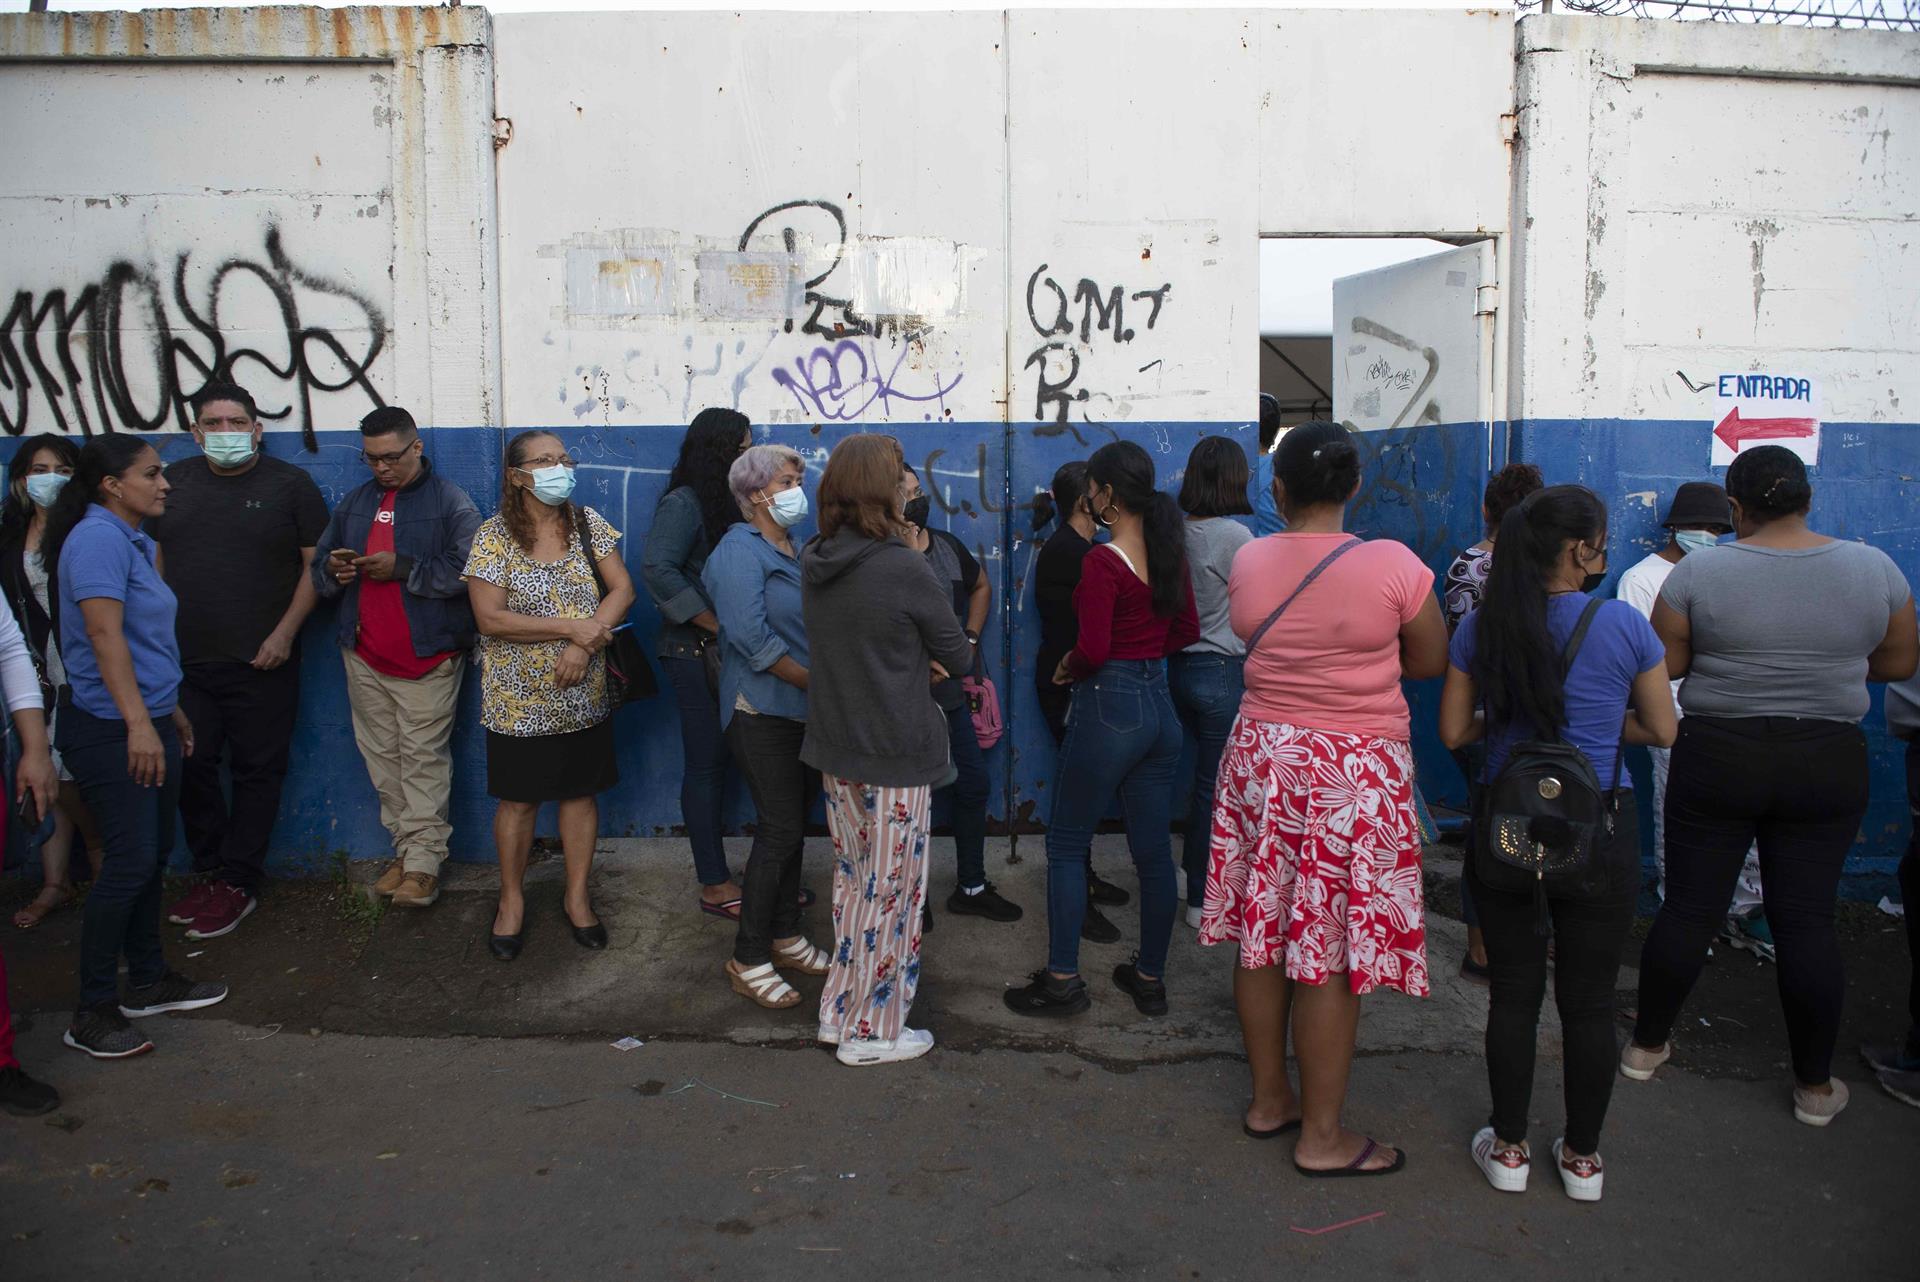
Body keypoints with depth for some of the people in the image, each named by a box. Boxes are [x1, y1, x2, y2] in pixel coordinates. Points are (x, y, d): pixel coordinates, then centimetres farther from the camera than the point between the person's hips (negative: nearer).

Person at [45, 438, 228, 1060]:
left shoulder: (135, 541, 15)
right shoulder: (97, 537, -15)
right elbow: (104, 634, -22)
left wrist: (171, 711, 26)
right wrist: (138, 723, -26)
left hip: (149, 722, 10)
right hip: (110, 729, -10)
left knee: (154, 854, 14)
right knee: (129, 861, -8)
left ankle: (148, 981, 26)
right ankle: (92, 1012, 2)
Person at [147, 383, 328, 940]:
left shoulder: (290, 484, -1)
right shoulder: (173, 482, 9)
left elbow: (317, 564, -2)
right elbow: (153, 561, 14)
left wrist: (285, 632, -10)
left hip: (262, 662, -3)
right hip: (183, 661, 4)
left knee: (257, 770, 3)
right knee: (191, 767, 7)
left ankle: (238, 883, 14)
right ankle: (209, 872, 23)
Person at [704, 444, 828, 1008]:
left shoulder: (794, 551, 14)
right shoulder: (740, 550, -12)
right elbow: (752, 638, -22)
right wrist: (816, 682, -16)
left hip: (805, 713, 8)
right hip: (764, 713, -8)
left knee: (791, 827, 14)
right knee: (780, 830, -7)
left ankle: (785, 936, 27)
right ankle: (748, 961, 4)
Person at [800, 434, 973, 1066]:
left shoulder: (814, 562, 2)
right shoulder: (906, 569, -19)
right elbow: (956, 656, -8)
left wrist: (908, 657, 2)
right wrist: (927, 654, 12)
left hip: (835, 749, 7)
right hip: (896, 754, -7)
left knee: (853, 880, 20)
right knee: (890, 892, 6)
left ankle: (839, 1010, 31)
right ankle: (872, 1031, 18)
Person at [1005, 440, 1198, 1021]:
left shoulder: (1103, 562, -17)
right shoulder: (1169, 552, 5)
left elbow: (1093, 651, -20)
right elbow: (1187, 630, 13)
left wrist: (1068, 668, -1)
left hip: (1108, 707, -7)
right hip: (1159, 705, 8)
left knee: (1066, 846, 6)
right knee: (1153, 851, 12)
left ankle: (1063, 979, 11)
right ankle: (1150, 978, 23)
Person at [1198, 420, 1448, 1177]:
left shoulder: (1247, 562, -2)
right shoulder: (1394, 565, -12)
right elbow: (1431, 661, 1)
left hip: (1262, 755, 5)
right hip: (1354, 769, -4)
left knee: (1263, 935, 14)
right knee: (1332, 954, 4)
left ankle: (1268, 1099, 30)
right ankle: (1321, 1136, 15)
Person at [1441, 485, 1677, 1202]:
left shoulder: (1481, 628, -4)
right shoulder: (1624, 625, -10)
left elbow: (1454, 732, 1)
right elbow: (1662, 731, 0)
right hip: (1598, 831, -1)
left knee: (1514, 992, 13)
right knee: (1589, 1001, 12)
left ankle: (1509, 1148, 25)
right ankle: (1582, 1157, 27)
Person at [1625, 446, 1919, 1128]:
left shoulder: (1698, 571, -9)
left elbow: (1664, 664, -5)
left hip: (1717, 758, -1)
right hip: (1827, 765, 2)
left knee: (1688, 907, 8)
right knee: (1808, 919, 8)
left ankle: (1646, 1044, 23)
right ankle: (1815, 1087, 19)